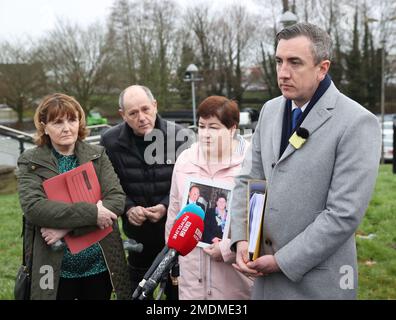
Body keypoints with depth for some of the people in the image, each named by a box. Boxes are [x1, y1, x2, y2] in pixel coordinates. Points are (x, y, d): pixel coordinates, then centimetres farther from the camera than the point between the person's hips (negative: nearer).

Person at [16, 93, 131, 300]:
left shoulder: (97, 155, 2)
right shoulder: (30, 162, -3)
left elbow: (117, 199, -9)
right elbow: (33, 207, -18)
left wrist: (68, 227, -19)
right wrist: (91, 213, -24)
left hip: (100, 266, 2)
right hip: (55, 270, -2)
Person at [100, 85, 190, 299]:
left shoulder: (176, 135, -10)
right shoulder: (111, 141, -7)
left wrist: (166, 206, -19)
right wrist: (128, 209, -16)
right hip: (137, 233, 1)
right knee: (137, 289, 15)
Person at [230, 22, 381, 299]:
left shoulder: (357, 123, -16)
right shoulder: (271, 110, 5)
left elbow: (344, 214, -19)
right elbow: (248, 180, 10)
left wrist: (283, 261, -16)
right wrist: (241, 239, -4)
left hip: (316, 279, -5)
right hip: (266, 268, 6)